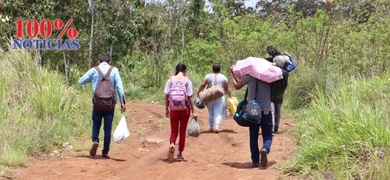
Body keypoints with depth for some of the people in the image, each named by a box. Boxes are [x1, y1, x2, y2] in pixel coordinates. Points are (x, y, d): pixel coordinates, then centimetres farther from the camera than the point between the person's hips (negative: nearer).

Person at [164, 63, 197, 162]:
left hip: (174, 108, 1)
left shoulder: (171, 80, 0)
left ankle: (172, 144, -22)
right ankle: (180, 154, 13)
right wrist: (193, 112, -4)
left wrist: (166, 109, 8)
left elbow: (167, 95, -1)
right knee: (182, 131, 9)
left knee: (174, 130, 10)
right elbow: (189, 97, -7)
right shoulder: (187, 80, -5)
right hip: (185, 108, -1)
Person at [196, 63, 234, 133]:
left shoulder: (208, 76, -3)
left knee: (211, 113, 14)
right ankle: (217, 127, -17)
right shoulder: (223, 77, 2)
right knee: (218, 113, -1)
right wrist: (231, 96, 16)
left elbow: (202, 85, -8)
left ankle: (211, 127, 18)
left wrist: (198, 93, -1)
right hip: (220, 98, 0)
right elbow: (227, 89, 5)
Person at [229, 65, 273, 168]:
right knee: (267, 137, 5)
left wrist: (232, 74, 22)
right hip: (266, 111, 0)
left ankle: (255, 160, 9)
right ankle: (265, 149, -27)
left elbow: (237, 86, 10)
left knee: (253, 137, 13)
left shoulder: (249, 76, -3)